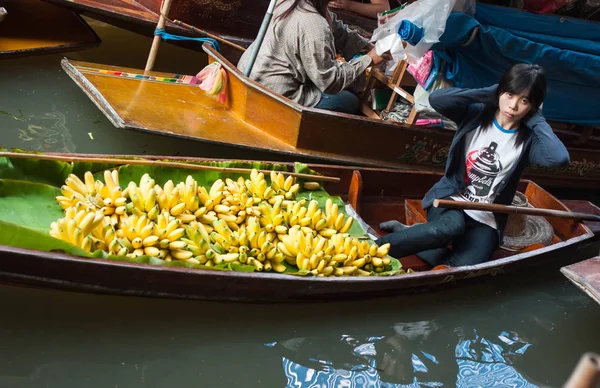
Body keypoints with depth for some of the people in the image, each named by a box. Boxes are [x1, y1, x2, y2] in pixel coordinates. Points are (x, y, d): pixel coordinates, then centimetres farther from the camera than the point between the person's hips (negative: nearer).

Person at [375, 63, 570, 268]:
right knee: (452, 226, -39)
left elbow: (560, 158, -24)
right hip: (449, 198, -1)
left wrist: (536, 119, -12)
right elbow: (436, 99, -19)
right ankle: (379, 246, -23)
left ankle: (408, 235, -8)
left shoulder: (528, 139, -3)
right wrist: (488, 93, -13)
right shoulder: (476, 114, -2)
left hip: (485, 221, 2)